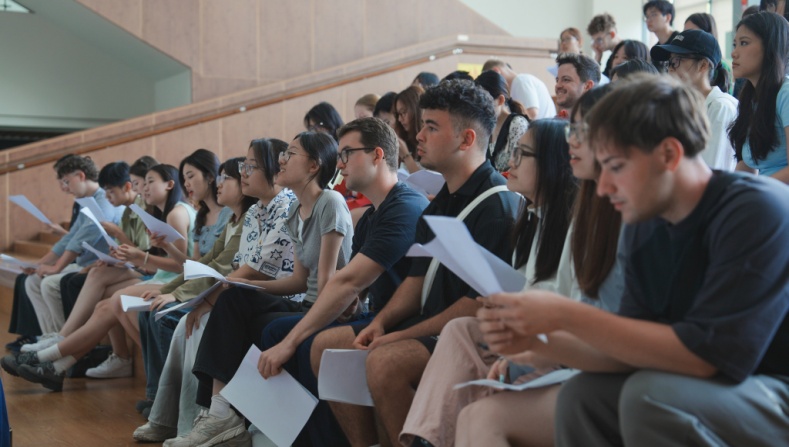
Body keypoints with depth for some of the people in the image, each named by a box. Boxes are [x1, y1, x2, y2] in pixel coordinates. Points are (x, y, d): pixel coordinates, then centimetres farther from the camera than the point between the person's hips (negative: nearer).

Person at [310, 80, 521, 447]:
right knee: (325, 345, 6)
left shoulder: (498, 204, -16)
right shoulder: (441, 203, 14)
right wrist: (380, 323, -1)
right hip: (429, 325, 10)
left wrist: (403, 335, -18)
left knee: (385, 361, -33)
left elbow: (481, 303, -21)